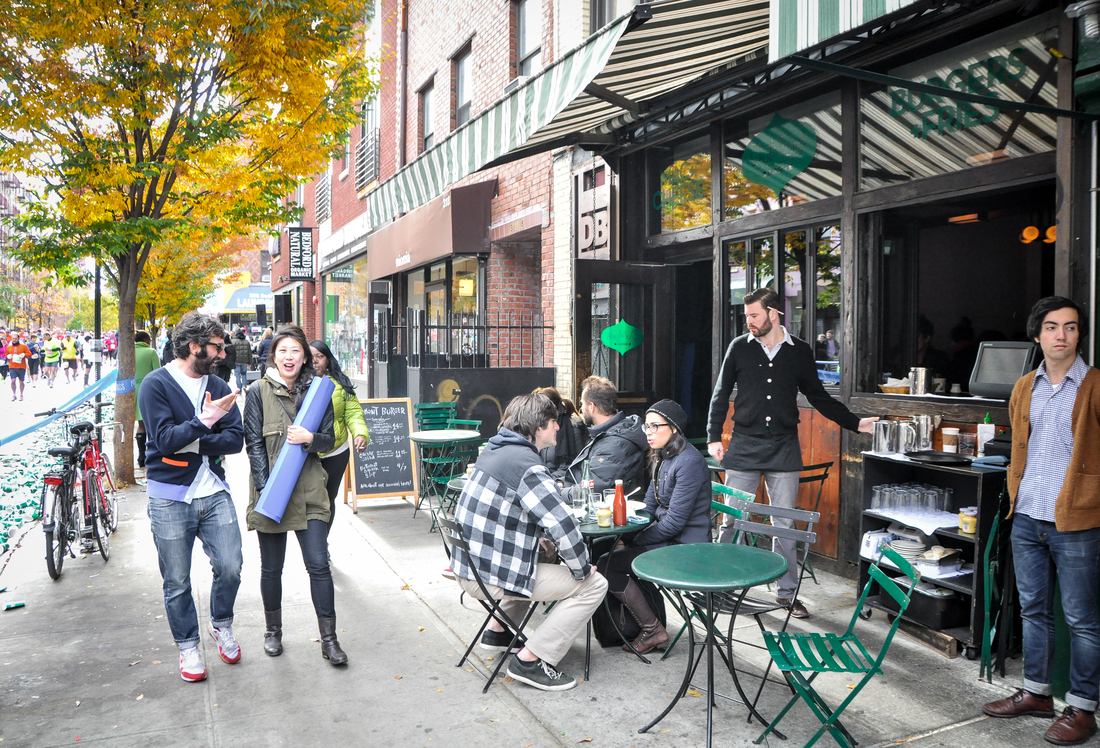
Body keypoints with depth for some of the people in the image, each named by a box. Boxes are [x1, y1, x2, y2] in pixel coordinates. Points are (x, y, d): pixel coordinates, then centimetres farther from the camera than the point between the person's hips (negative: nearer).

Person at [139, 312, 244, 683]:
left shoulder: (217, 386, 5)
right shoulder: (156, 384, -7)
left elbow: (235, 439, -3)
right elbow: (164, 440, -17)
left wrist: (194, 444, -15)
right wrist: (203, 423, -28)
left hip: (214, 492, 3)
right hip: (170, 499, -3)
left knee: (230, 567, 1)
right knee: (177, 582, 8)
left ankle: (222, 625, 29)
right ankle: (188, 646, 27)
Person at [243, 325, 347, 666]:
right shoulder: (258, 392, -2)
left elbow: (329, 440, 7)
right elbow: (253, 443, -5)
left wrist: (310, 438, -16)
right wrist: (266, 488, -14)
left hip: (309, 491, 1)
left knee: (319, 564, -2)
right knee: (271, 568, 12)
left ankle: (329, 638, 8)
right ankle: (273, 630, 32)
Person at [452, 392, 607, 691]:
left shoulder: (495, 449, 8)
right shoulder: (527, 465, -20)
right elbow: (564, 525, -26)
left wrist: (543, 537, 12)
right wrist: (582, 569, -11)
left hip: (467, 564, 9)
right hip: (490, 577, -9)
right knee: (593, 585, -3)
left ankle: (498, 630, 31)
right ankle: (531, 660, -3)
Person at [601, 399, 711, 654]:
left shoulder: (689, 462, -19)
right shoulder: (663, 458, 10)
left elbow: (675, 521, -22)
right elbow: (648, 508, 12)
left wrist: (635, 541, -14)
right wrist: (626, 538, -3)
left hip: (685, 546, -9)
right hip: (667, 537, 9)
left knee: (610, 565, -14)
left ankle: (653, 631, 0)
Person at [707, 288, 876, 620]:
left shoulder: (800, 351, 3)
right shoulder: (739, 347, 1)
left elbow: (818, 397, 10)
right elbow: (721, 394, 5)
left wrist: (855, 422, 1)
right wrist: (714, 437, -2)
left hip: (784, 448, 1)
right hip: (744, 446, 0)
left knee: (784, 524, 7)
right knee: (732, 520, 4)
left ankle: (786, 591, 20)